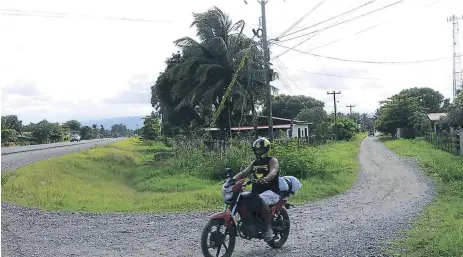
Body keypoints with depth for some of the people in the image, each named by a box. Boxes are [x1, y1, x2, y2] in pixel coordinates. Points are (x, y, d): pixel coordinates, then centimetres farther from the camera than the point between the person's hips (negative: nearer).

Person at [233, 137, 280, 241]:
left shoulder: (272, 160, 0)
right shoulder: (254, 163, 21)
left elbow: (273, 172, -21)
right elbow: (244, 173, 14)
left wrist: (265, 179, -43)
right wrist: (233, 179, -5)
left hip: (271, 191, -7)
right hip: (256, 191, 7)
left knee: (261, 200, -38)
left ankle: (268, 228, -28)